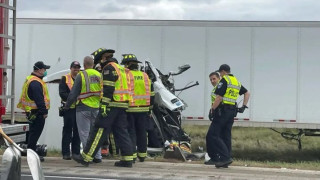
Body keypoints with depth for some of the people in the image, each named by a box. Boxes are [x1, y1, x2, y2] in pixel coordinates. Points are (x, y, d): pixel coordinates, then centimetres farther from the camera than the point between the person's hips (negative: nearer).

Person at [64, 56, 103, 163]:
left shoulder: (81, 76, -8)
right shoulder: (99, 75, 6)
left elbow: (73, 93, -7)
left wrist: (67, 106, 5)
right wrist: (101, 104, 20)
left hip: (83, 108, -5)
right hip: (96, 108, 5)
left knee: (85, 134, 1)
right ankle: (97, 156, 13)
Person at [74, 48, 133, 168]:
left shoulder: (109, 68, -7)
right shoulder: (120, 68, 22)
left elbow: (108, 89, -17)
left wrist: (104, 105, -20)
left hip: (112, 104, -9)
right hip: (123, 104, 9)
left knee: (99, 130, -8)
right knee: (121, 131, 9)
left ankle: (86, 157, -7)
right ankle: (127, 159, 6)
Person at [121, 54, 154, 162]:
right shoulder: (145, 76, 11)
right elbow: (151, 94, 14)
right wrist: (149, 108, 21)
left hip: (129, 109, -5)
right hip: (143, 109, 5)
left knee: (130, 132, 1)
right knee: (141, 132, 12)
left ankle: (132, 154, -3)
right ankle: (142, 155, 18)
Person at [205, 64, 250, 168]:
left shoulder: (224, 80, -9)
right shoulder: (236, 82, 17)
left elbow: (219, 97, -17)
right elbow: (247, 93, 25)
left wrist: (212, 109, -11)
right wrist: (244, 106, 23)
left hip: (222, 111, -9)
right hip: (232, 112, 9)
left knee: (212, 135, -8)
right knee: (226, 136, 11)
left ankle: (226, 157, -16)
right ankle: (224, 161, 10)